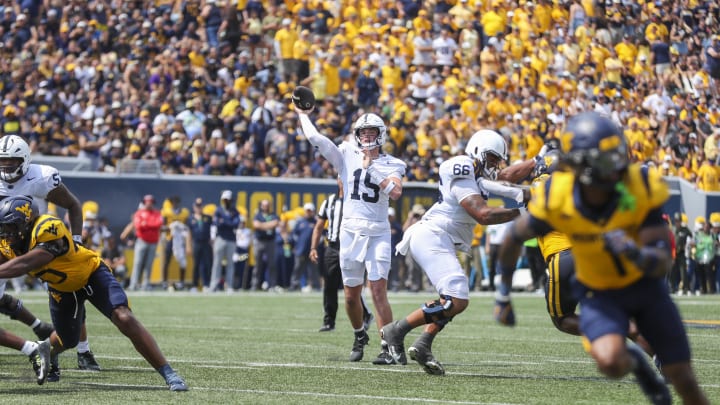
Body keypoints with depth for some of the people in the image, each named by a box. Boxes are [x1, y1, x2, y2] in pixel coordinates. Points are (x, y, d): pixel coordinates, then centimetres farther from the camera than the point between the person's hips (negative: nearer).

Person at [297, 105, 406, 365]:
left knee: (378, 291, -15)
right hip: (351, 232, 2)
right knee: (351, 295, 9)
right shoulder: (347, 156, 7)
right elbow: (314, 138, 4)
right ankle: (359, 336, 35)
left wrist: (371, 168, -13)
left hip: (378, 233, -2)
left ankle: (389, 348, -16)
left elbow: (395, 192, -15)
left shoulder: (391, 165, 4)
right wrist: (303, 115, 17)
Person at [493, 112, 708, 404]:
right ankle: (634, 362, 8)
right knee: (610, 362, -30)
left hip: (644, 283, 1)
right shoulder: (555, 199, -25)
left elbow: (663, 263, -26)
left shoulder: (642, 188, -25)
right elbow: (515, 237, -4)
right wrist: (503, 291, 7)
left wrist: (637, 254, -49)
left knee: (682, 379, 4)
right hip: (599, 294, -1)